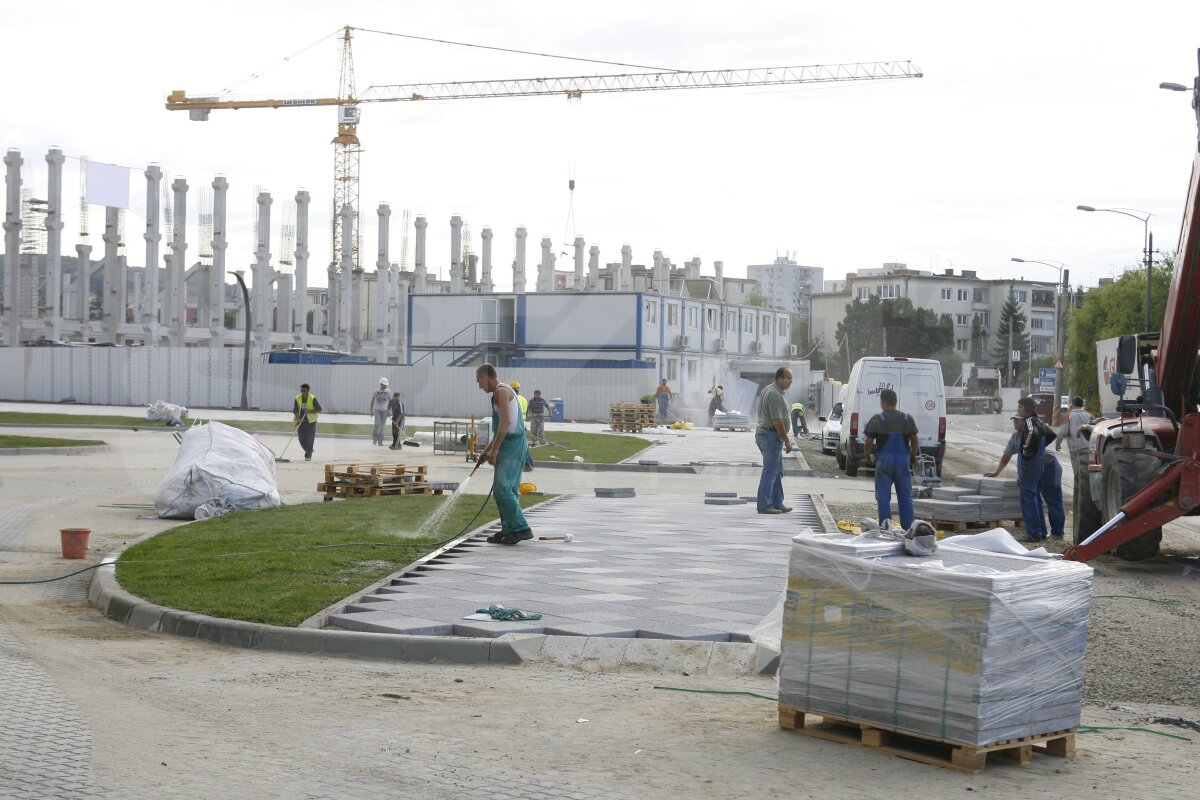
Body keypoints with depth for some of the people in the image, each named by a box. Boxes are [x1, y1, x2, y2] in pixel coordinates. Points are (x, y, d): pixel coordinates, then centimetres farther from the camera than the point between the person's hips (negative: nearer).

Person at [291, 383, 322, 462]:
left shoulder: (313, 398, -9)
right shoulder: (297, 398, -3)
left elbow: (319, 409, -9)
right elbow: (295, 411, -9)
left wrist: (309, 411, -23)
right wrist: (298, 419, -25)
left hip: (311, 421, -3)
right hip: (301, 421, 3)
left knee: (310, 439, -8)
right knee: (301, 438, 4)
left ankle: (308, 455, -1)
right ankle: (309, 451, 29)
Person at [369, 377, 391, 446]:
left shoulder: (388, 392, 3)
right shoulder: (376, 391, -1)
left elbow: (390, 401, 7)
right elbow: (372, 401, 6)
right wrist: (371, 411, 5)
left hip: (384, 410, 2)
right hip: (377, 410, -2)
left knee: (382, 426, 1)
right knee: (377, 424, -17)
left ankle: (380, 441, 8)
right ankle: (374, 438, 5)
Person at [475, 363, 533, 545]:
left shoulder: (501, 391, -10)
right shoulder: (504, 392, 23)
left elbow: (505, 422, -21)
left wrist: (494, 449, -19)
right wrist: (486, 450, 26)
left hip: (511, 446, -10)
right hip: (516, 445, 10)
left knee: (502, 490, -13)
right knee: (508, 490, 11)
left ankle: (521, 529, -15)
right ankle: (508, 530, 13)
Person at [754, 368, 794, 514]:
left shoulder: (768, 390, 15)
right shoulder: (775, 394, -19)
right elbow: (777, 421, -23)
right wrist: (787, 441, -17)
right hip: (772, 435, -11)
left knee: (777, 472, 14)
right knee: (770, 472, -7)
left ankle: (777, 504, 18)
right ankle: (765, 505, -6)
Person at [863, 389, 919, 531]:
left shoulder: (877, 420, -6)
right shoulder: (907, 419, 5)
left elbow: (868, 442, -7)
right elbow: (914, 440, 11)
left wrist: (867, 456, 10)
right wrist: (913, 456, 26)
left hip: (884, 460, -3)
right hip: (903, 460, 3)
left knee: (883, 497, 4)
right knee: (905, 497, 9)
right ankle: (908, 528, 9)